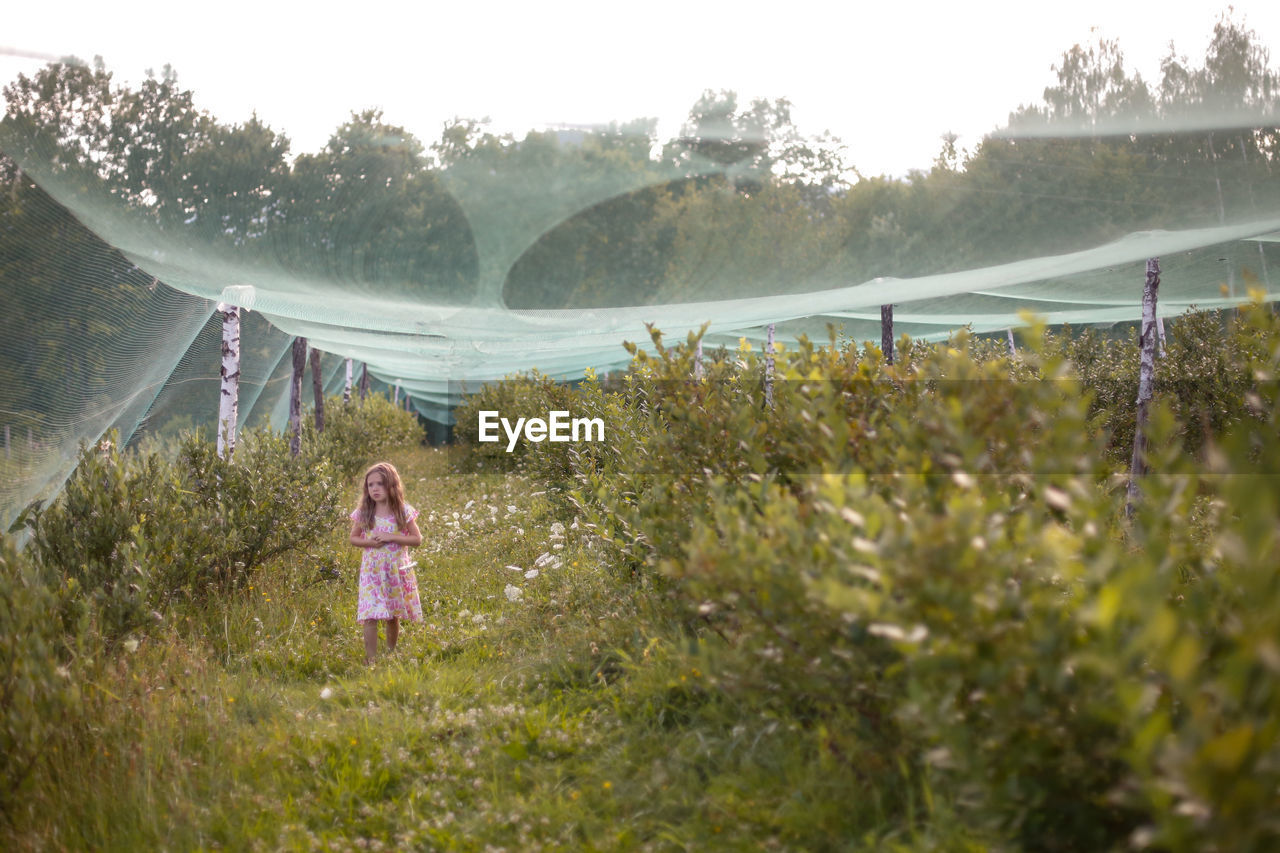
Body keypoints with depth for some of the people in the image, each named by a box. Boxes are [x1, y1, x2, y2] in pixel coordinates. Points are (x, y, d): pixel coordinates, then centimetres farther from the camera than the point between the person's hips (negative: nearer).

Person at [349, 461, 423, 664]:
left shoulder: (403, 511, -3)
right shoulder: (363, 513, 0)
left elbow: (417, 539, -3)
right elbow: (353, 538, 9)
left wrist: (391, 537, -16)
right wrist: (370, 542, -12)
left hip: (396, 570, 0)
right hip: (372, 570, 0)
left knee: (393, 616, 10)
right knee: (369, 616, -10)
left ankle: (391, 653, 27)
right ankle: (371, 659, -5)